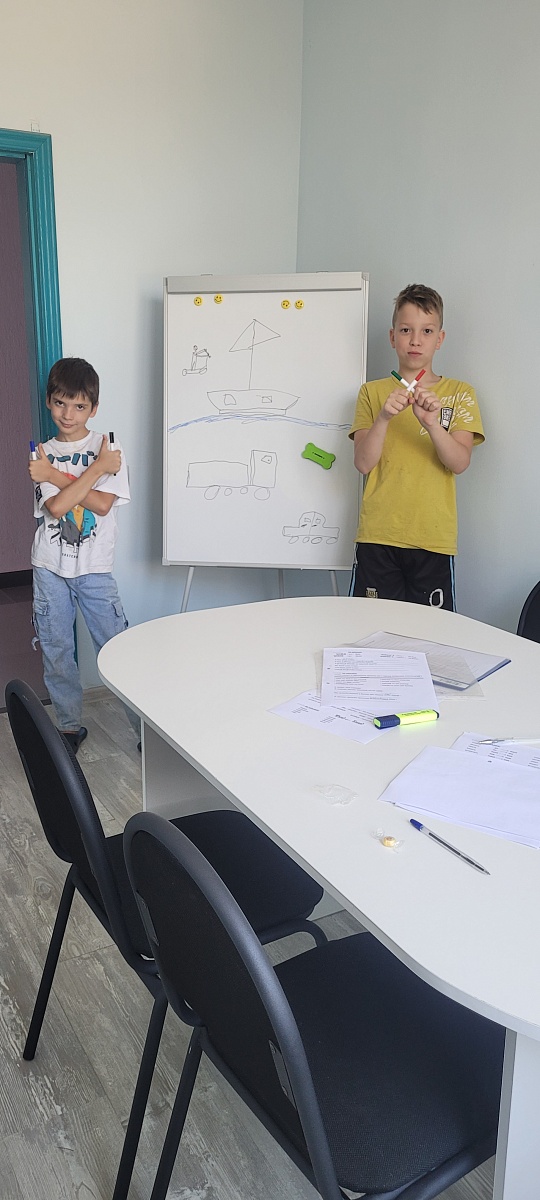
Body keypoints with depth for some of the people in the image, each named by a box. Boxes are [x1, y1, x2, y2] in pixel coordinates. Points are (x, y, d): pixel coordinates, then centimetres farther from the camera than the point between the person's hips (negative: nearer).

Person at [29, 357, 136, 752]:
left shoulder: (108, 448, -1)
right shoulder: (41, 455, 3)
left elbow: (102, 504, -15)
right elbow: (55, 507, -13)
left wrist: (54, 476, -13)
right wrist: (98, 467, -14)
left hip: (94, 569, -2)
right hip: (50, 568, 2)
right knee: (56, 652, 9)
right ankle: (70, 726, 25)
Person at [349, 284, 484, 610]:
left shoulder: (459, 393, 9)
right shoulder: (372, 392, 10)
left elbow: (460, 462, -4)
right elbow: (363, 463, -1)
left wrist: (431, 423, -21)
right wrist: (384, 418, -17)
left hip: (434, 538, 0)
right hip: (378, 536, 0)